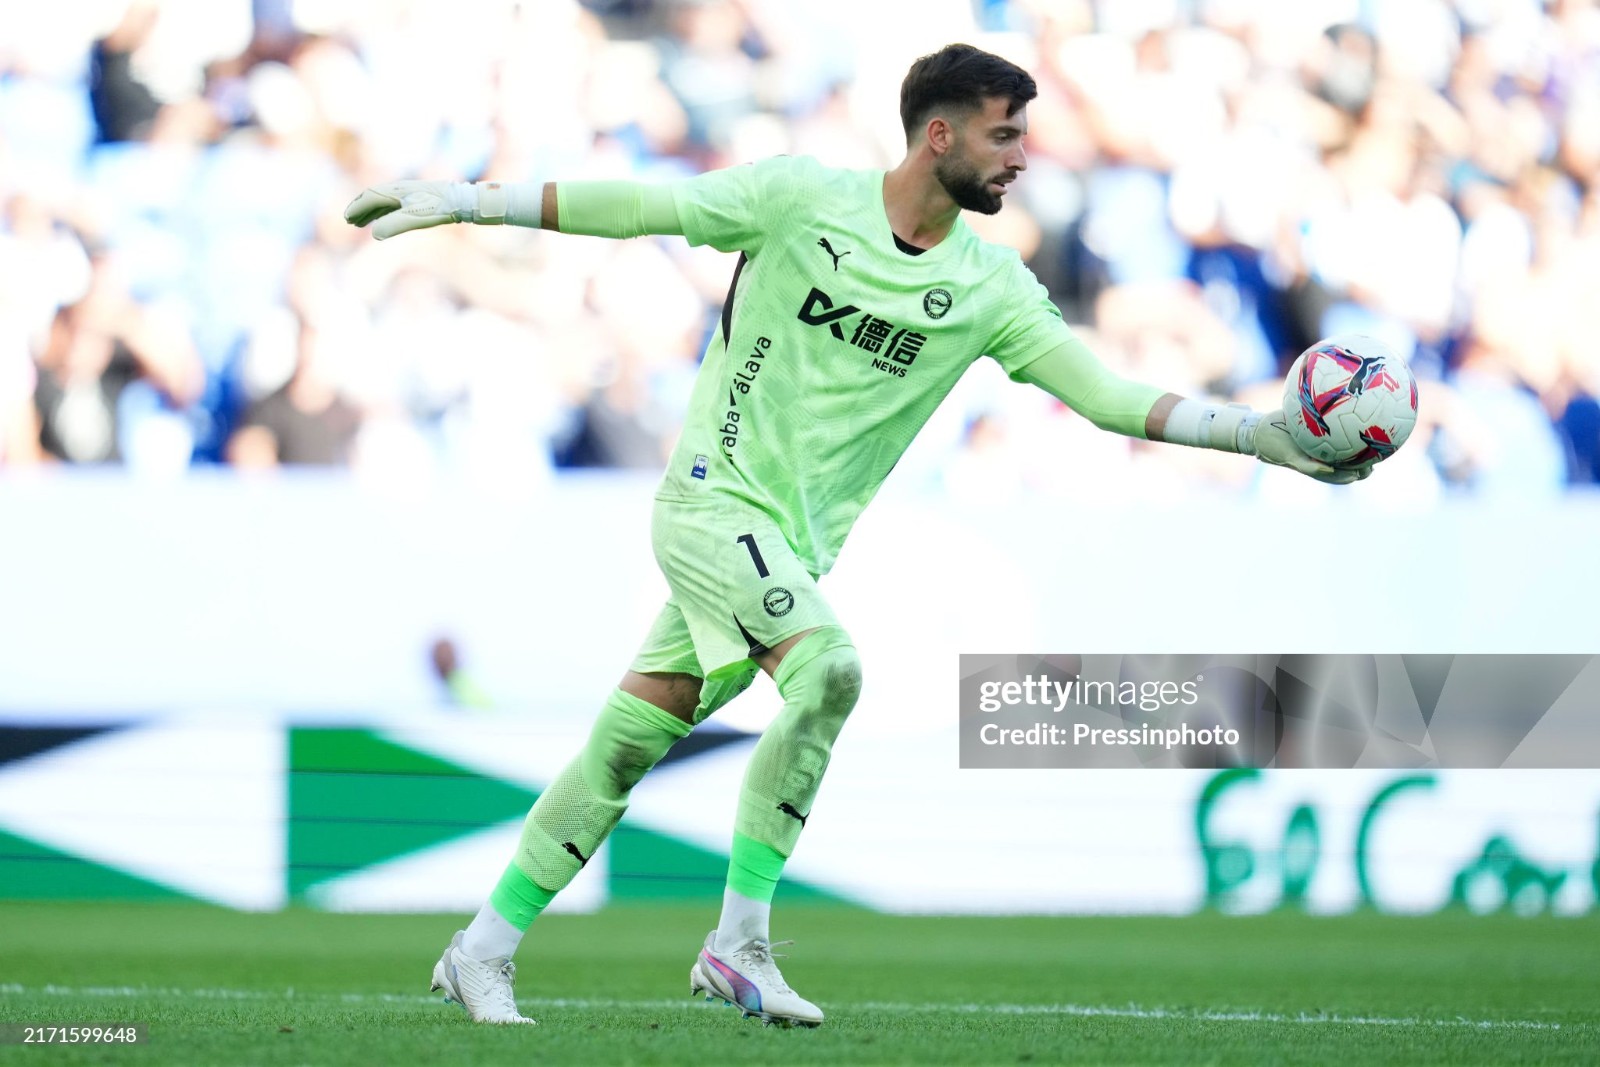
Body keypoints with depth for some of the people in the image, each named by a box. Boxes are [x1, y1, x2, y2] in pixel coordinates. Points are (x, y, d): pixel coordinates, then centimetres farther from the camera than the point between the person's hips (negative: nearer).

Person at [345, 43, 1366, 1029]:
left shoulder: (991, 289, 2)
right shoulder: (802, 197, -8)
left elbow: (1109, 395, -1)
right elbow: (641, 208, -3)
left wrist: (1261, 434, -11)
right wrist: (469, 201, -3)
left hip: (795, 541, 5)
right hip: (715, 495, -5)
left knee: (626, 748, 5)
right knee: (829, 667, -27)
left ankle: (484, 950, 16)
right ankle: (741, 940, -19)